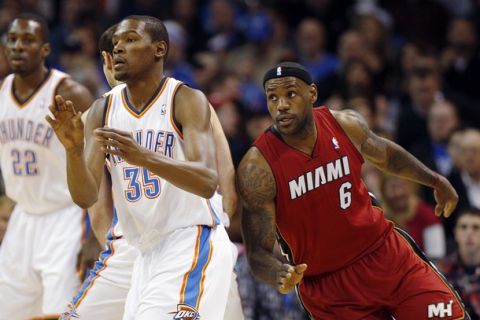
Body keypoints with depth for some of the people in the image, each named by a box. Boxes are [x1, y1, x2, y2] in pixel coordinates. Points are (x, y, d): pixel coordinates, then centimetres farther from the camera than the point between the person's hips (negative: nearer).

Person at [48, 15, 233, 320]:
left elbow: (208, 183, -23)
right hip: (150, 252, 7)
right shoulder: (103, 110, 6)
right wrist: (74, 150, -21)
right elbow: (86, 198, -1)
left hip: (192, 242, -7)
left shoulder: (187, 100, -9)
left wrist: (144, 157, -38)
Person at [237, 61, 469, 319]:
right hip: (325, 284, -4)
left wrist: (437, 182, 30)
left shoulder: (346, 125, -8)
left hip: (386, 254, 4)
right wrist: (279, 275, -42)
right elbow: (258, 252, -19)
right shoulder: (257, 168, -20)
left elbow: (385, 154, 16)